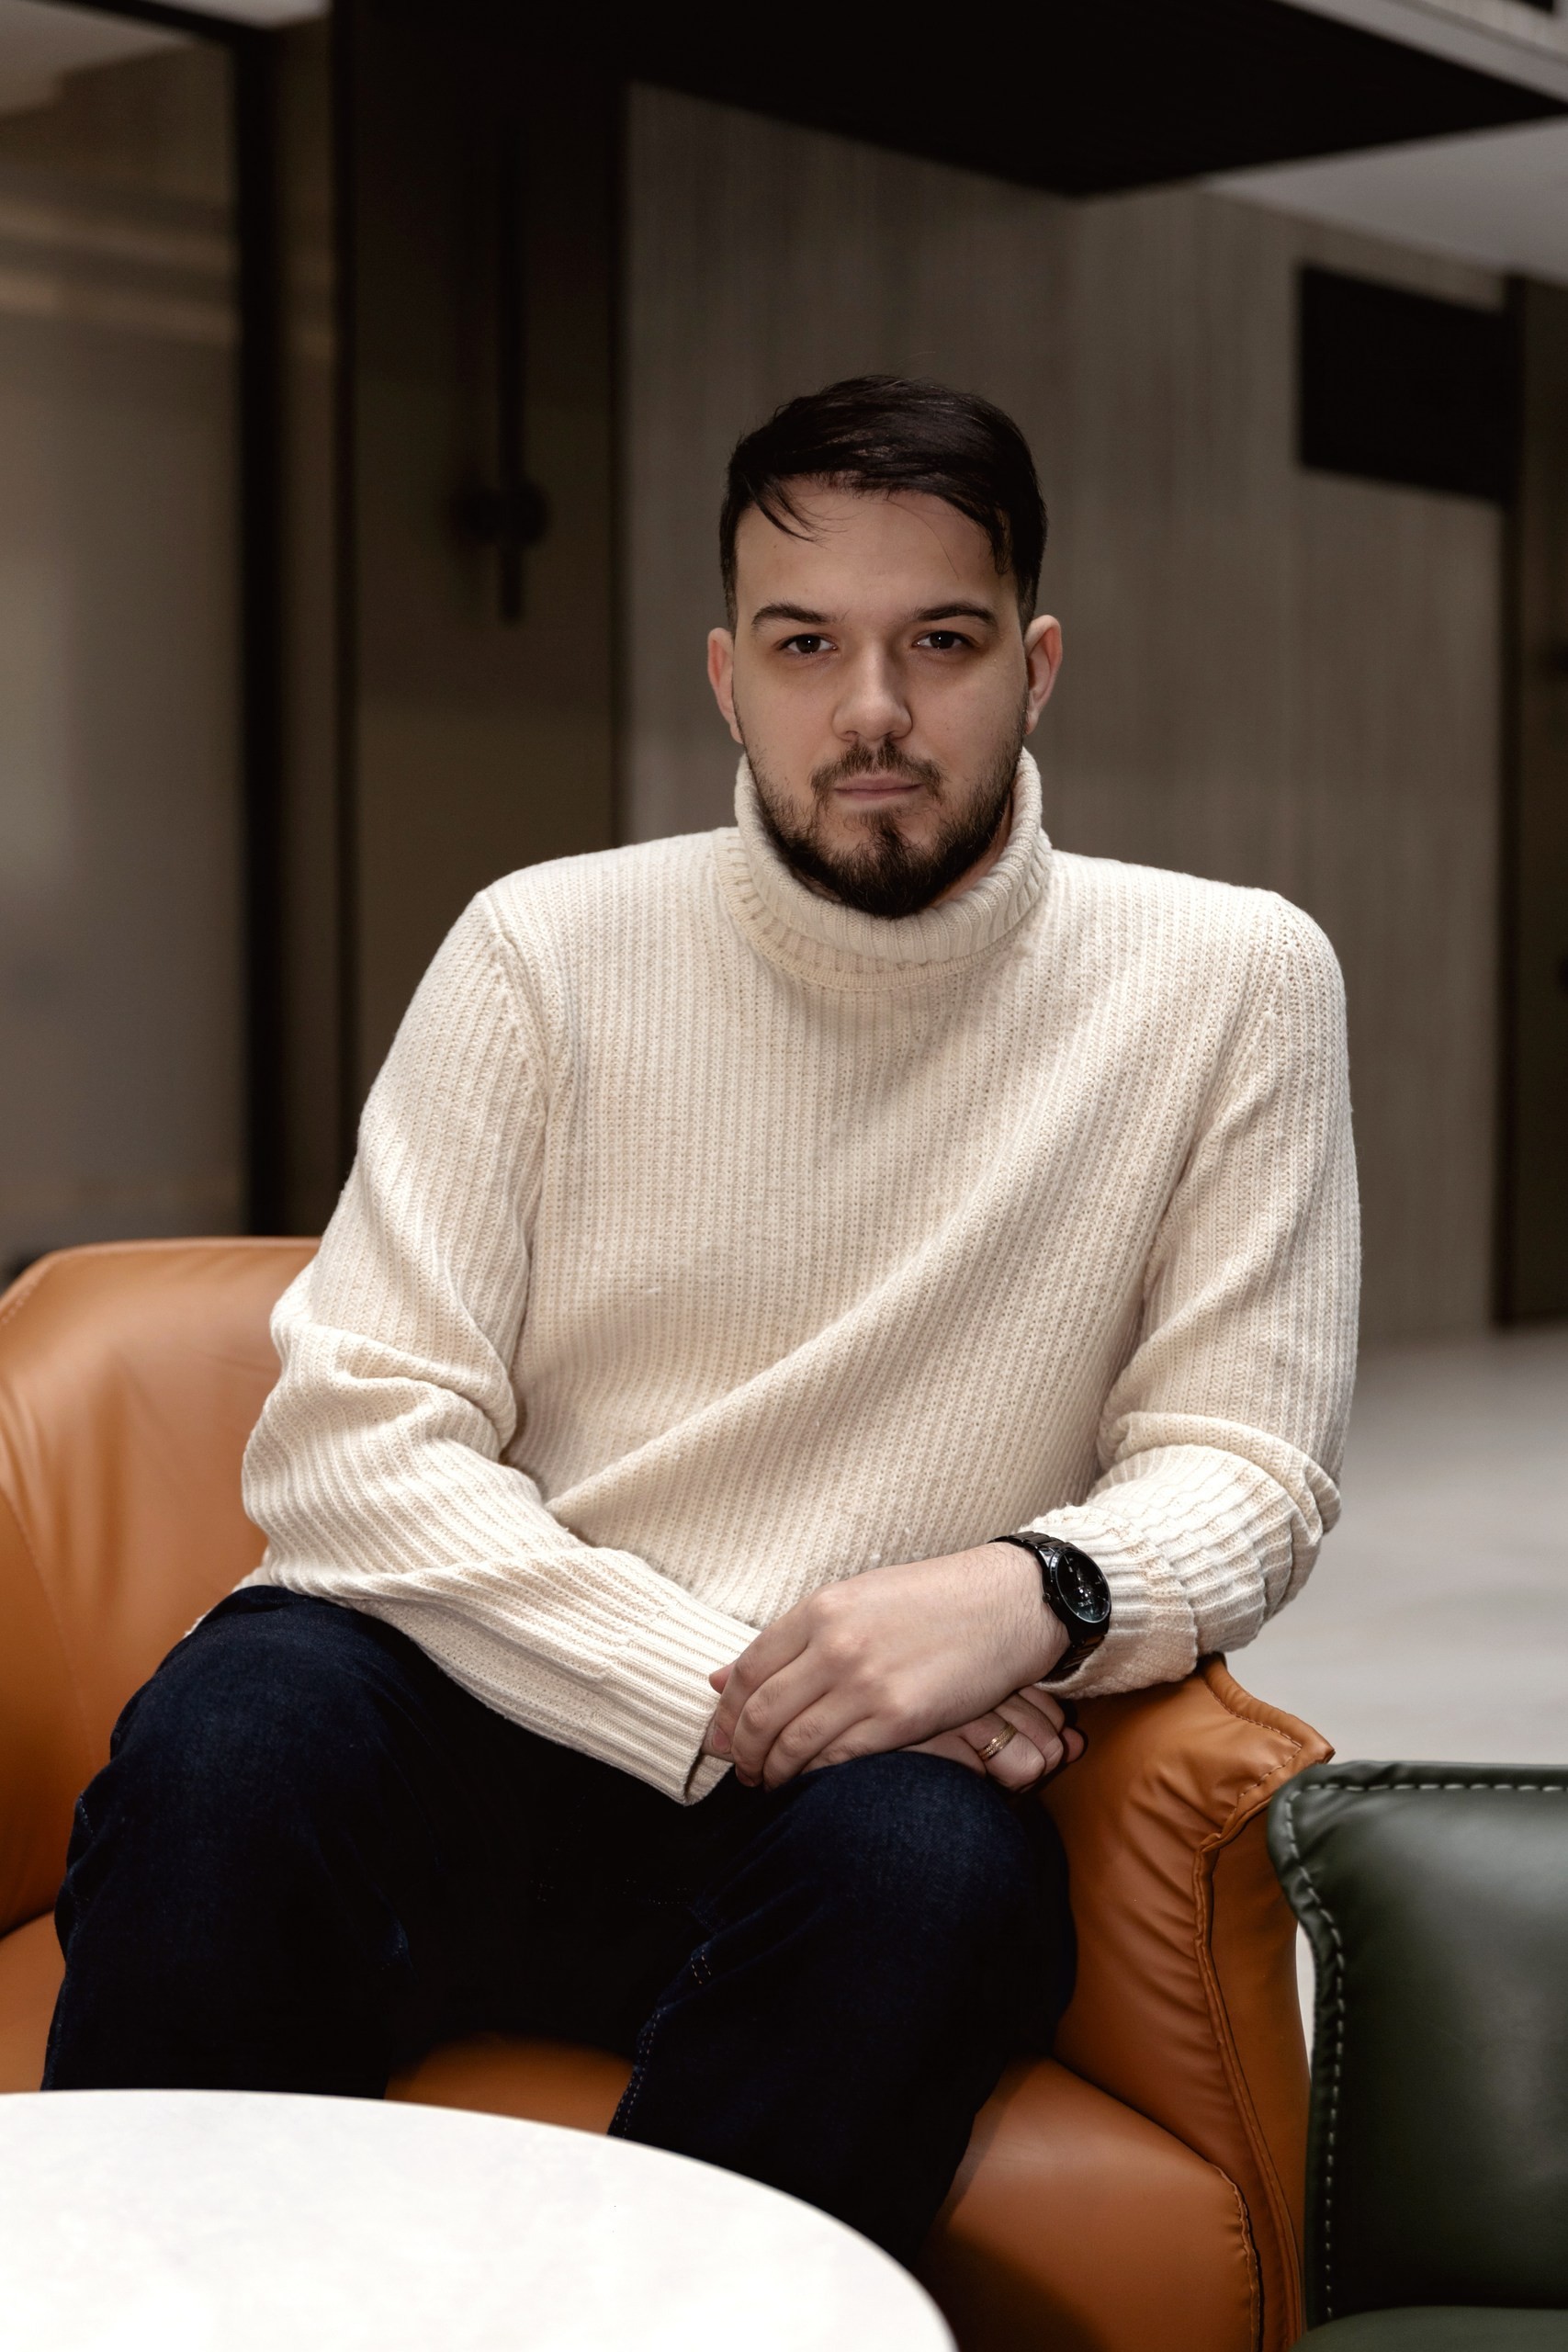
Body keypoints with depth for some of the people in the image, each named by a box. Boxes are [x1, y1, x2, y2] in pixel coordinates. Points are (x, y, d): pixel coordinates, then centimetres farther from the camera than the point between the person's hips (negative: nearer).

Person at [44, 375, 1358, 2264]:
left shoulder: (1229, 985, 2)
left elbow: (1243, 1466, 2)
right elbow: (347, 1441, -6)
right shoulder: (548, 952, 1)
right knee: (232, 1735, -31)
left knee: (925, 1863, -34)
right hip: (487, 1732, 1)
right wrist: (734, 1699, -18)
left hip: (869, 1775, 0)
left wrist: (1040, 1592, -22)